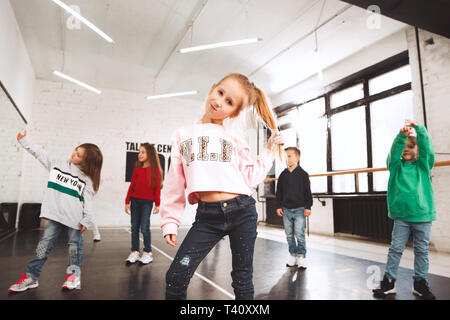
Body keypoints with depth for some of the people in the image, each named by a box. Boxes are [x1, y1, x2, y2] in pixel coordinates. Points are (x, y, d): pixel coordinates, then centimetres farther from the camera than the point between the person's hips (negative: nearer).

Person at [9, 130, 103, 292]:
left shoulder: (87, 178, -5)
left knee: (75, 245, 4)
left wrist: (86, 220, -14)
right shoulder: (58, 164, 7)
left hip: (75, 218, -3)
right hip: (55, 214, 3)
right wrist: (24, 140, 23)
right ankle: (31, 276, 10)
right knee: (45, 244, 3)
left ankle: (73, 274, 19)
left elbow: (88, 200, -8)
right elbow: (40, 154, 18)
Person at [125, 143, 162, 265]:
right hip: (135, 200, 5)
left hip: (147, 201, -4)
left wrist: (157, 204, -5)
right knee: (134, 227, 8)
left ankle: (147, 253, 13)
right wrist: (127, 202, 5)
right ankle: (134, 252, 19)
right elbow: (131, 185, 8)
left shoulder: (155, 169, -5)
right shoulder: (137, 169, 7)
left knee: (144, 228, -2)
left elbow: (157, 187, -4)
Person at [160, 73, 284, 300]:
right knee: (176, 277, -4)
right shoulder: (183, 135, 11)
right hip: (207, 216, 0)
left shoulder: (235, 140, 9)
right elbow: (175, 183, 10)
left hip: (242, 211, 0)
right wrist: (170, 221, 8)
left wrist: (269, 151, 5)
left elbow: (250, 178, 5)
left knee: (242, 280, 12)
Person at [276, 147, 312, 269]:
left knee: (299, 234, -4)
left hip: (299, 209, -4)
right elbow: (279, 192, 12)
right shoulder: (283, 175, 7)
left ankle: (301, 256, 11)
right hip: (286, 209, 4)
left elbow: (308, 192, -1)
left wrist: (308, 207, -5)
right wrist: (278, 206, 7)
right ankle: (293, 255, 22)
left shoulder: (303, 174, -2)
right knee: (289, 235, 9)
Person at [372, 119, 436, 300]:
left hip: (423, 215, 1)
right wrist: (402, 135, -30)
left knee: (422, 250, 10)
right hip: (401, 216, 0)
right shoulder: (396, 166, 5)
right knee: (395, 249, 5)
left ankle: (420, 283, 24)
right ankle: (388, 281, 13)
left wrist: (419, 129, -27)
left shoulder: (424, 165, 5)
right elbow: (394, 151, -13)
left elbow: (427, 149, -11)